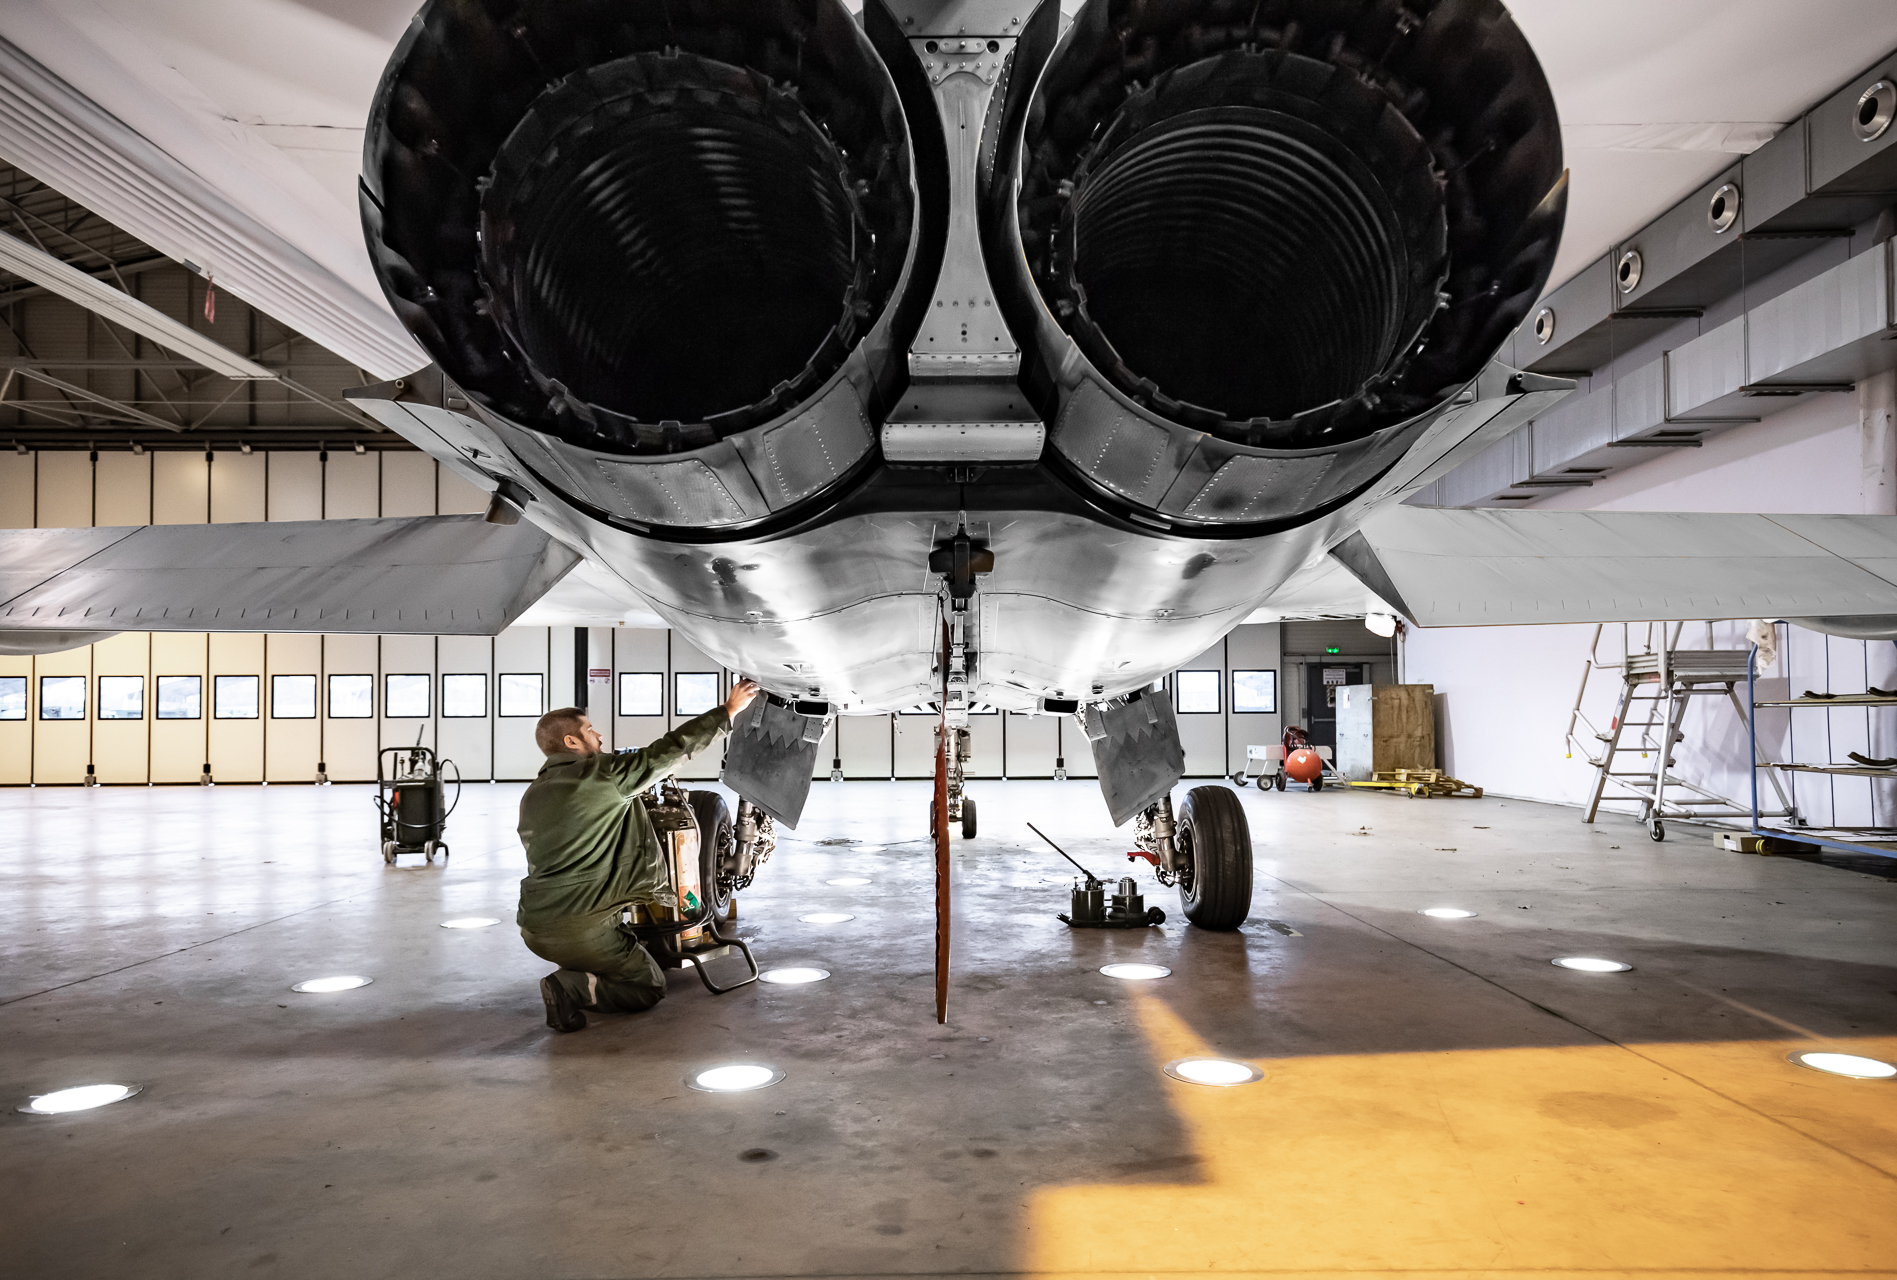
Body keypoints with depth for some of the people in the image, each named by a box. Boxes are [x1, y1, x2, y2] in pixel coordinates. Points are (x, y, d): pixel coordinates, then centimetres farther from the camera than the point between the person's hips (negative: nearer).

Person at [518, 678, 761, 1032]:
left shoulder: (531, 796, 12)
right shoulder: (604, 773, -10)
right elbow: (671, 750, -7)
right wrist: (729, 710, 1)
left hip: (532, 928, 8)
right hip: (580, 929, -8)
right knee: (650, 987, 9)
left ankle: (572, 979, 8)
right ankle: (572, 987, -11)